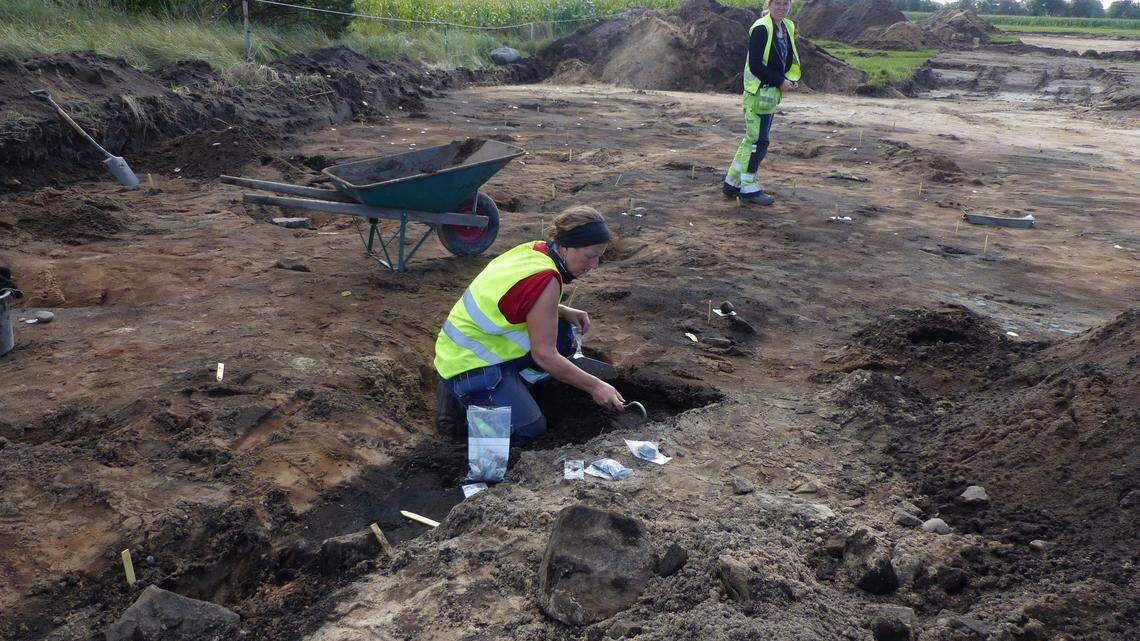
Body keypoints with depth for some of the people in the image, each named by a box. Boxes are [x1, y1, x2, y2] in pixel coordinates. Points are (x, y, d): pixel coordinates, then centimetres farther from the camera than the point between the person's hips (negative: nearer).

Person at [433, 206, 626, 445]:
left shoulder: (535, 249, 0)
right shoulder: (546, 281, -25)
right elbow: (544, 355, -22)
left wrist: (564, 312, 5)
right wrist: (595, 386, -14)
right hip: (469, 368, -9)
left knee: (560, 333, 8)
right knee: (529, 430, -12)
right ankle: (459, 398, -2)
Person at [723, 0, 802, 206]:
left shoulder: (788, 27, 13)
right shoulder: (761, 29, -14)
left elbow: (789, 59, 21)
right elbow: (755, 65, -19)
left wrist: (792, 79, 2)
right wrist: (780, 81, -16)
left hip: (772, 92, 9)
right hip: (759, 92, -9)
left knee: (752, 138, 13)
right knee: (758, 140, -4)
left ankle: (732, 183, 21)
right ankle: (748, 189, 6)